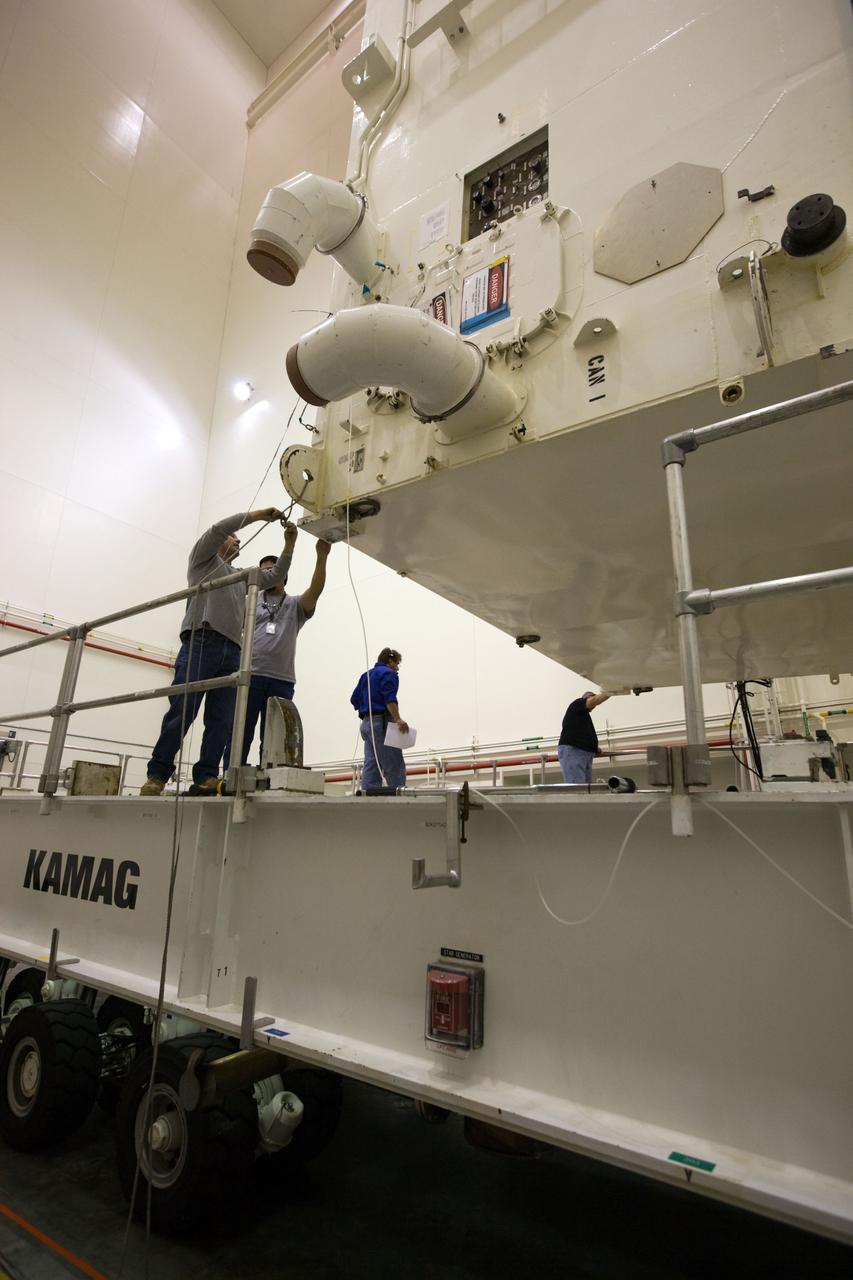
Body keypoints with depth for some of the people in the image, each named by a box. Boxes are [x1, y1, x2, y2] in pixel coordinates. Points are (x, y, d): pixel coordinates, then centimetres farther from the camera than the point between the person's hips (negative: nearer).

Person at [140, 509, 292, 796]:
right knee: (182, 713, -12)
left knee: (221, 720, -6)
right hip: (201, 643, -6)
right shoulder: (204, 557, 18)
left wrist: (289, 545, 20)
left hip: (231, 652, 6)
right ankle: (157, 776, -8)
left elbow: (276, 575, 30)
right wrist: (260, 514, 6)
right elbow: (219, 527, 2)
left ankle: (205, 778, -9)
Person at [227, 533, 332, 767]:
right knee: (240, 734, -3)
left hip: (282, 681, 0)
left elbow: (315, 590, -2)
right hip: (250, 676, 0)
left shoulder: (296, 605, 15)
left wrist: (322, 557, -18)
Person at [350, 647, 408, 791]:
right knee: (395, 766, -10)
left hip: (366, 723, 9)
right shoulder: (388, 673, -4)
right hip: (381, 723, -9)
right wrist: (398, 719, -27)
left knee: (371, 765, 6)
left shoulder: (367, 675, 22)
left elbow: (354, 699, 20)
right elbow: (389, 698, -20)